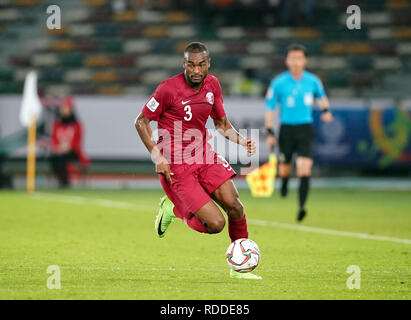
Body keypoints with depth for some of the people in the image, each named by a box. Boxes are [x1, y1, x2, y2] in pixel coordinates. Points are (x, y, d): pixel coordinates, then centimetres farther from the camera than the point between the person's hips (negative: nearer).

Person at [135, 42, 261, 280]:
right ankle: (172, 209, 14)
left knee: (234, 205, -14)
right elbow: (141, 122, -6)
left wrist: (241, 140, 0)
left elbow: (221, 122, 19)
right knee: (216, 223, -15)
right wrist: (157, 156, -15)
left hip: (205, 157, 6)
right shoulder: (169, 88, -14)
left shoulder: (212, 85, 5)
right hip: (176, 166, -6)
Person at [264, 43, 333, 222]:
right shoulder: (278, 83, -3)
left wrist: (325, 110, 5)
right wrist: (269, 133, -4)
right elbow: (270, 108, 1)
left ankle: (301, 207, -15)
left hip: (305, 129, 0)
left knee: (304, 170, -15)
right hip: (286, 128, 0)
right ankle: (284, 182, 44)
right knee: (284, 170, 7)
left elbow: (321, 96, 25)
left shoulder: (313, 81, 3)